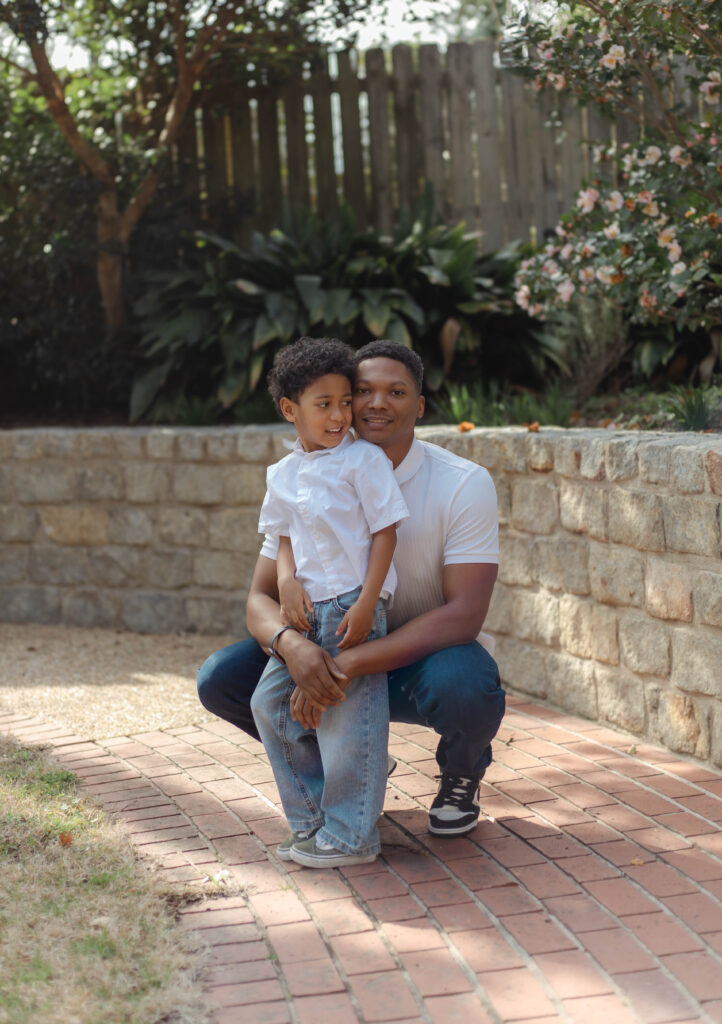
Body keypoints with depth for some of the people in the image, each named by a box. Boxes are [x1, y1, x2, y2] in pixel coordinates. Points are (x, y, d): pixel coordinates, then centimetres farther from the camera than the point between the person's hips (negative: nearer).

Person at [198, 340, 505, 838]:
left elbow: (465, 613, -25)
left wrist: (350, 665, -35)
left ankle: (461, 777, 1)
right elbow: (261, 597, -8)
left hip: (426, 654, -3)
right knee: (221, 677, -16)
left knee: (464, 686, -39)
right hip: (335, 657, 4)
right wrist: (292, 644, -35)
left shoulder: (465, 484, -16)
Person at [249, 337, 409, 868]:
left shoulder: (363, 459, -7)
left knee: (348, 719, -6)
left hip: (353, 606, -7)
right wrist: (288, 582, -6)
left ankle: (350, 836, 5)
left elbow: (385, 532, -9)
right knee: (270, 703, 8)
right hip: (306, 608, 7)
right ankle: (311, 819, 20)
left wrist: (365, 606, -15)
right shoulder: (282, 475, 12)